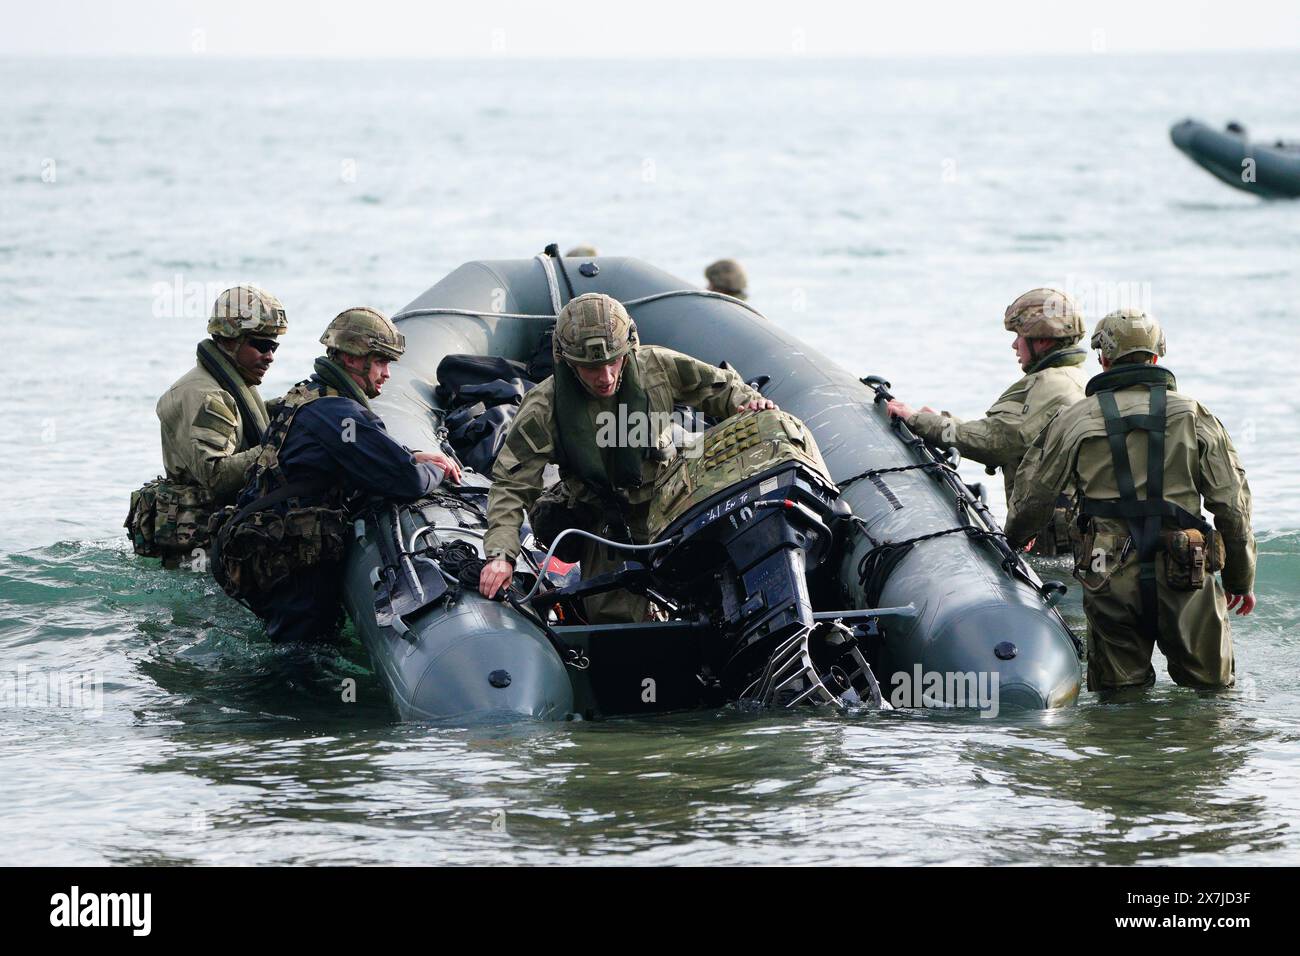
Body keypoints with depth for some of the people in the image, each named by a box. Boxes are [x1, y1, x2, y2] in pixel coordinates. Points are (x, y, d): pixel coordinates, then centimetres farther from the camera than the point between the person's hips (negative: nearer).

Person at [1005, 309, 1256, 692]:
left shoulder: (1073, 421, 5)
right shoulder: (1194, 415, 5)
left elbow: (1031, 497, 11)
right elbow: (1232, 504, 6)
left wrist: (1012, 540, 34)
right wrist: (1241, 580, 16)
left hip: (1110, 582, 0)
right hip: (1184, 576, 0)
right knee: (1210, 691, 6)